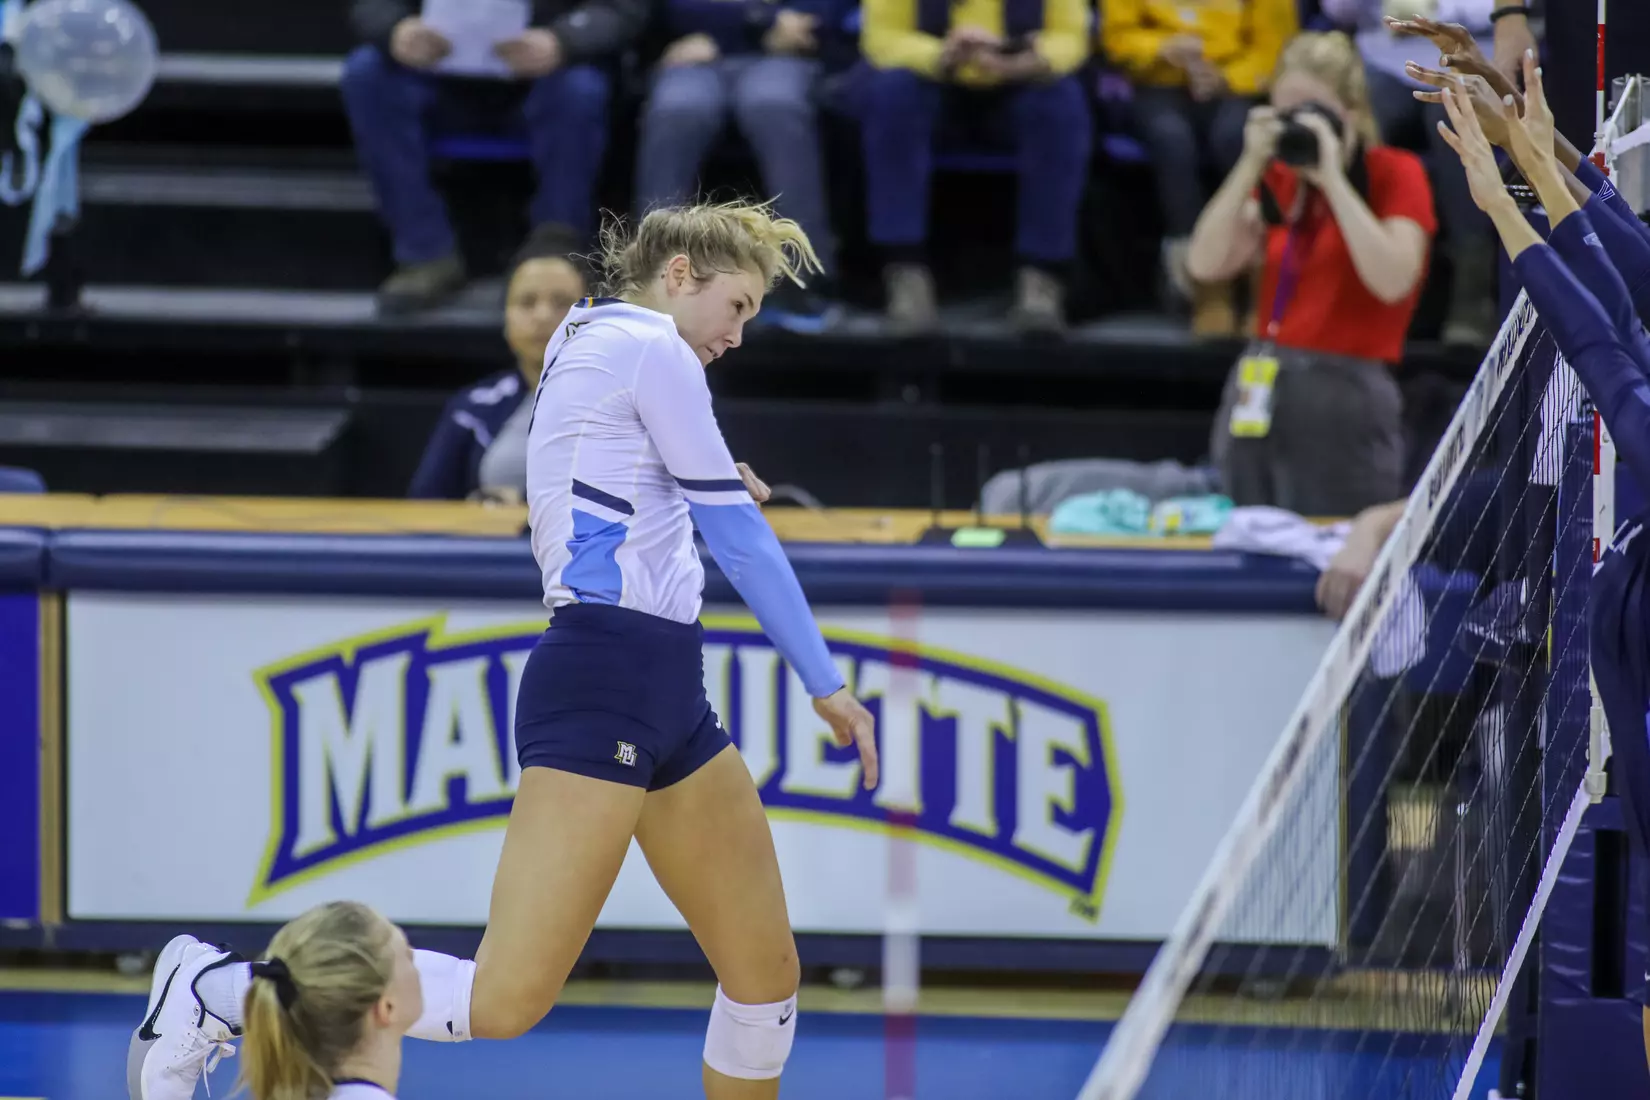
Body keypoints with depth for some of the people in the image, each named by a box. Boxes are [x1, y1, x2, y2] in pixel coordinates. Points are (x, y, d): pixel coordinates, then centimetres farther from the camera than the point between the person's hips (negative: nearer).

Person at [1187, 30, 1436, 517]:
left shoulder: (1395, 174, -2)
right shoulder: (1279, 181, 12)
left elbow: (1392, 281, -19)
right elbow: (1206, 264, 1)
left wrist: (1333, 178, -18)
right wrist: (1251, 166, -6)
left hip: (1345, 400, -6)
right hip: (1258, 397, 6)